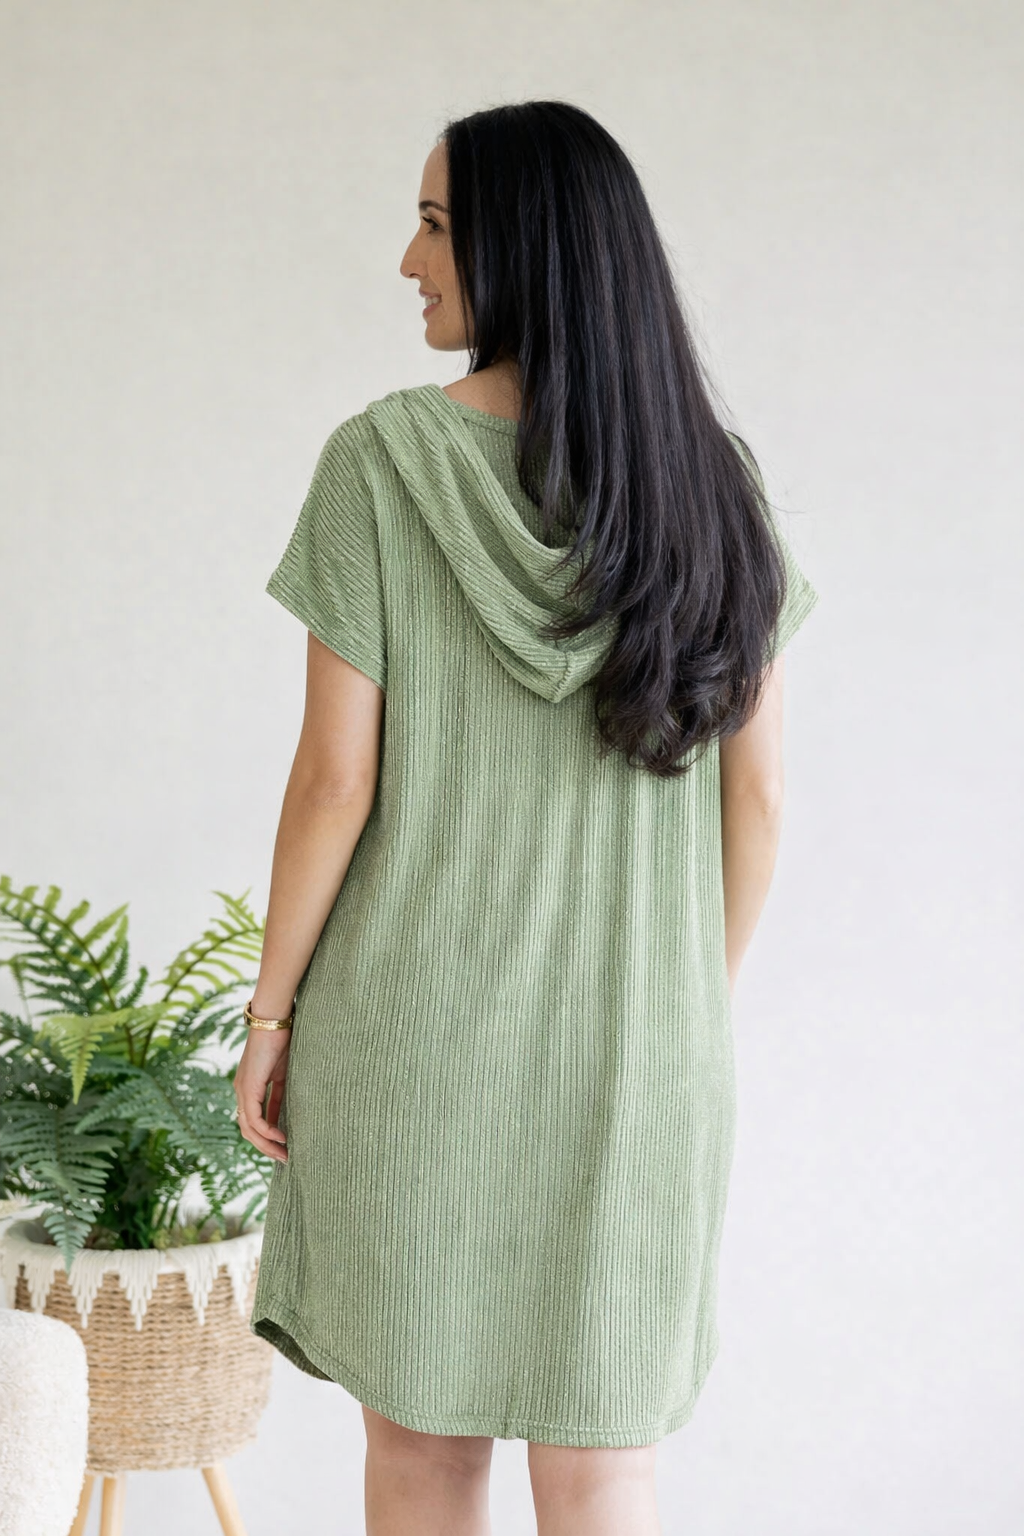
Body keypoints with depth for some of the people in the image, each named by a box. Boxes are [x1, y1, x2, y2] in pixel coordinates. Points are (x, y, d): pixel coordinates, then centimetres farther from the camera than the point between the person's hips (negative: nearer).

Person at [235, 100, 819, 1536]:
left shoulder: (380, 459, -11)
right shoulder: (711, 481, -2)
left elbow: (335, 778, -11)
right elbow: (757, 790, 0)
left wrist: (270, 1011, 1)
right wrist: (700, 1007, 13)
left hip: (413, 1024, -2)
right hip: (636, 1047, 2)